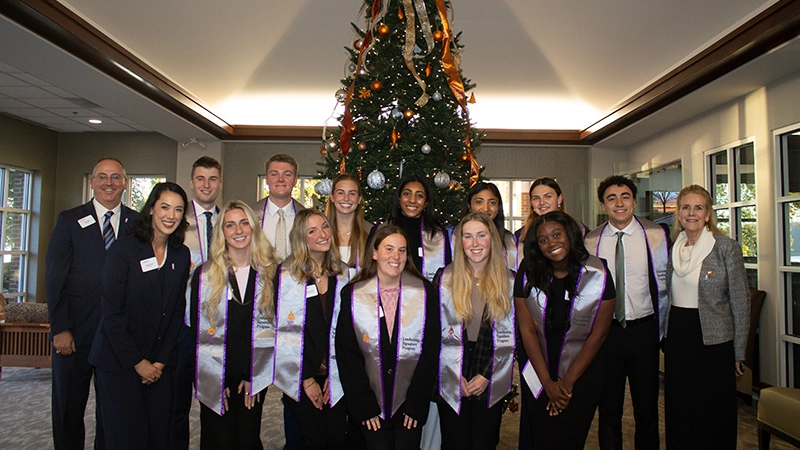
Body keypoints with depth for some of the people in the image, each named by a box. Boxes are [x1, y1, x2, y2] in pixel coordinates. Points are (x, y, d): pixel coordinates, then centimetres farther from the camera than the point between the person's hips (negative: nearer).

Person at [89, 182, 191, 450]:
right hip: (119, 360, -4)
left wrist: (161, 360, -1)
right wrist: (137, 362, -11)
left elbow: (177, 312, 6)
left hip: (159, 363, 4)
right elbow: (112, 313, -11)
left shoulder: (182, 255, 5)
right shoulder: (124, 249, -8)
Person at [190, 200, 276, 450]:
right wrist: (217, 381, -6)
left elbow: (274, 328, 0)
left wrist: (254, 377, -5)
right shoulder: (204, 275, -3)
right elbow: (197, 331, -2)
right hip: (214, 380, 0)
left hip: (256, 379, 1)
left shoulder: (271, 273, -1)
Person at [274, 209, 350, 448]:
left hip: (334, 376, 3)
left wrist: (334, 374, 0)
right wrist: (306, 379, -7)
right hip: (299, 376, -3)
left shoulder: (341, 273, 5)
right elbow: (285, 331, -8)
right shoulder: (286, 274, -7)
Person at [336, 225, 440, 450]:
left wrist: (415, 405, -6)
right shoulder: (353, 294, -4)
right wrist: (363, 406, -7)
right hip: (370, 405, 0)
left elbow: (431, 351, -3)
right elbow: (347, 355, -2)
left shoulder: (424, 292, -4)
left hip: (410, 402, 0)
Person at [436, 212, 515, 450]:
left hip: (491, 384, 1)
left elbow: (510, 335, 2)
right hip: (451, 381, 0)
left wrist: (486, 376, -4)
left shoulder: (509, 280, 2)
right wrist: (457, 376, -6)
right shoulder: (445, 278, -1)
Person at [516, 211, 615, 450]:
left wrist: (567, 382, -8)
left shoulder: (598, 274, -13)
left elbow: (598, 335, -9)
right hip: (537, 374, 1)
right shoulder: (528, 273, -10)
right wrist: (548, 383, -9)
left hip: (582, 374, -1)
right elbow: (527, 330, -7)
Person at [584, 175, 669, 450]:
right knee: (608, 408, 12)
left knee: (647, 407, 11)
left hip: (644, 330, 0)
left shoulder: (655, 235, -3)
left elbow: (663, 286, 3)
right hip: (605, 331, 1)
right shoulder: (591, 241, -1)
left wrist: (660, 331, 5)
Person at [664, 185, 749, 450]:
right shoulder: (673, 249, 6)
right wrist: (665, 338, 10)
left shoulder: (725, 247, -7)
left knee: (715, 414, 7)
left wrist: (738, 351, -5)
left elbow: (740, 301, -5)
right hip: (677, 338, 4)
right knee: (680, 413, 13)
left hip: (713, 339, -4)